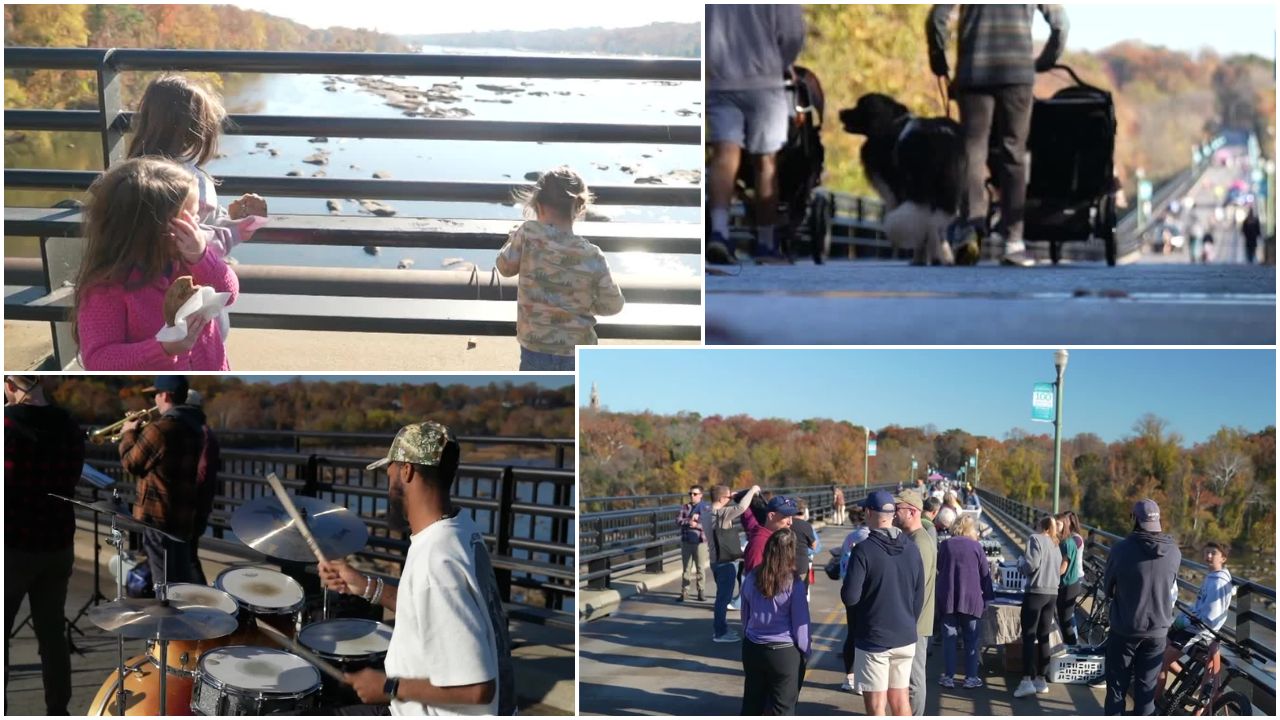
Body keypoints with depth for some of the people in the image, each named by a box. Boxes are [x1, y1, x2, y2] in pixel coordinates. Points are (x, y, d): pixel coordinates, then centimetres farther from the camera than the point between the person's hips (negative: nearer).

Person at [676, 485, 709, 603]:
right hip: (686, 542, 2)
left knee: (700, 568, 4)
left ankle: (700, 592, 12)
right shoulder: (684, 507, 8)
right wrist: (689, 520, -20)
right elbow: (678, 520, -4)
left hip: (700, 542, -2)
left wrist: (696, 525, -20)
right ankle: (684, 592, 8)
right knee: (686, 568, 5)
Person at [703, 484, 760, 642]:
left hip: (718, 561, 10)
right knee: (724, 597, -2)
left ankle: (720, 629, 29)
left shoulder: (707, 512, 6)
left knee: (722, 596, 20)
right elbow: (741, 507, -33)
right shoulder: (720, 514, -21)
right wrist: (752, 490, -20)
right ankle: (720, 633, 4)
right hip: (725, 563, -10)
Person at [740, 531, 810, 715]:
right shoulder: (793, 583, -17)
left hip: (752, 649, 4)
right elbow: (800, 623, -11)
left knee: (752, 704, 18)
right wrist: (805, 652, 3)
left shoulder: (751, 578, -4)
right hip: (786, 653, -4)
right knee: (782, 708, 8)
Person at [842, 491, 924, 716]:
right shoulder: (911, 549, 2)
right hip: (905, 638, 5)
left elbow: (850, 597, -19)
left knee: (876, 706, 2)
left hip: (873, 640, -5)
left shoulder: (864, 550, -16)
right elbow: (919, 597, 8)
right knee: (900, 699, 16)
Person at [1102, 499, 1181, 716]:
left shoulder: (1121, 549, -17)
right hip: (1157, 629, 2)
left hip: (1124, 629, -2)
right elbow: (1172, 589, 7)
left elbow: (1107, 588, -3)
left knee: (1117, 685, 11)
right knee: (1146, 687, 13)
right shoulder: (1174, 552, -7)